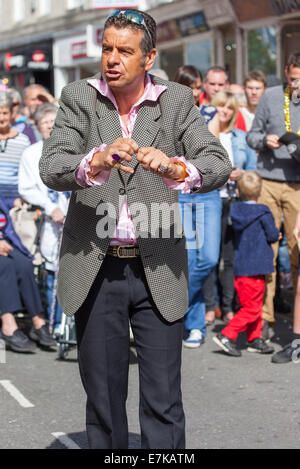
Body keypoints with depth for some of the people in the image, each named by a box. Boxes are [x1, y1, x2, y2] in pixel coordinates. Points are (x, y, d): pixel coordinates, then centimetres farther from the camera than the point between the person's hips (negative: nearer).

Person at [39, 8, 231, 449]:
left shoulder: (177, 101, 0)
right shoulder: (78, 97, 0)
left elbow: (218, 164, -11)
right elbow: (51, 168, -12)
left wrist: (175, 168, -33)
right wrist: (96, 162, -33)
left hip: (158, 270, -1)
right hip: (95, 268, 1)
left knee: (163, 400, 1)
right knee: (102, 397, 12)